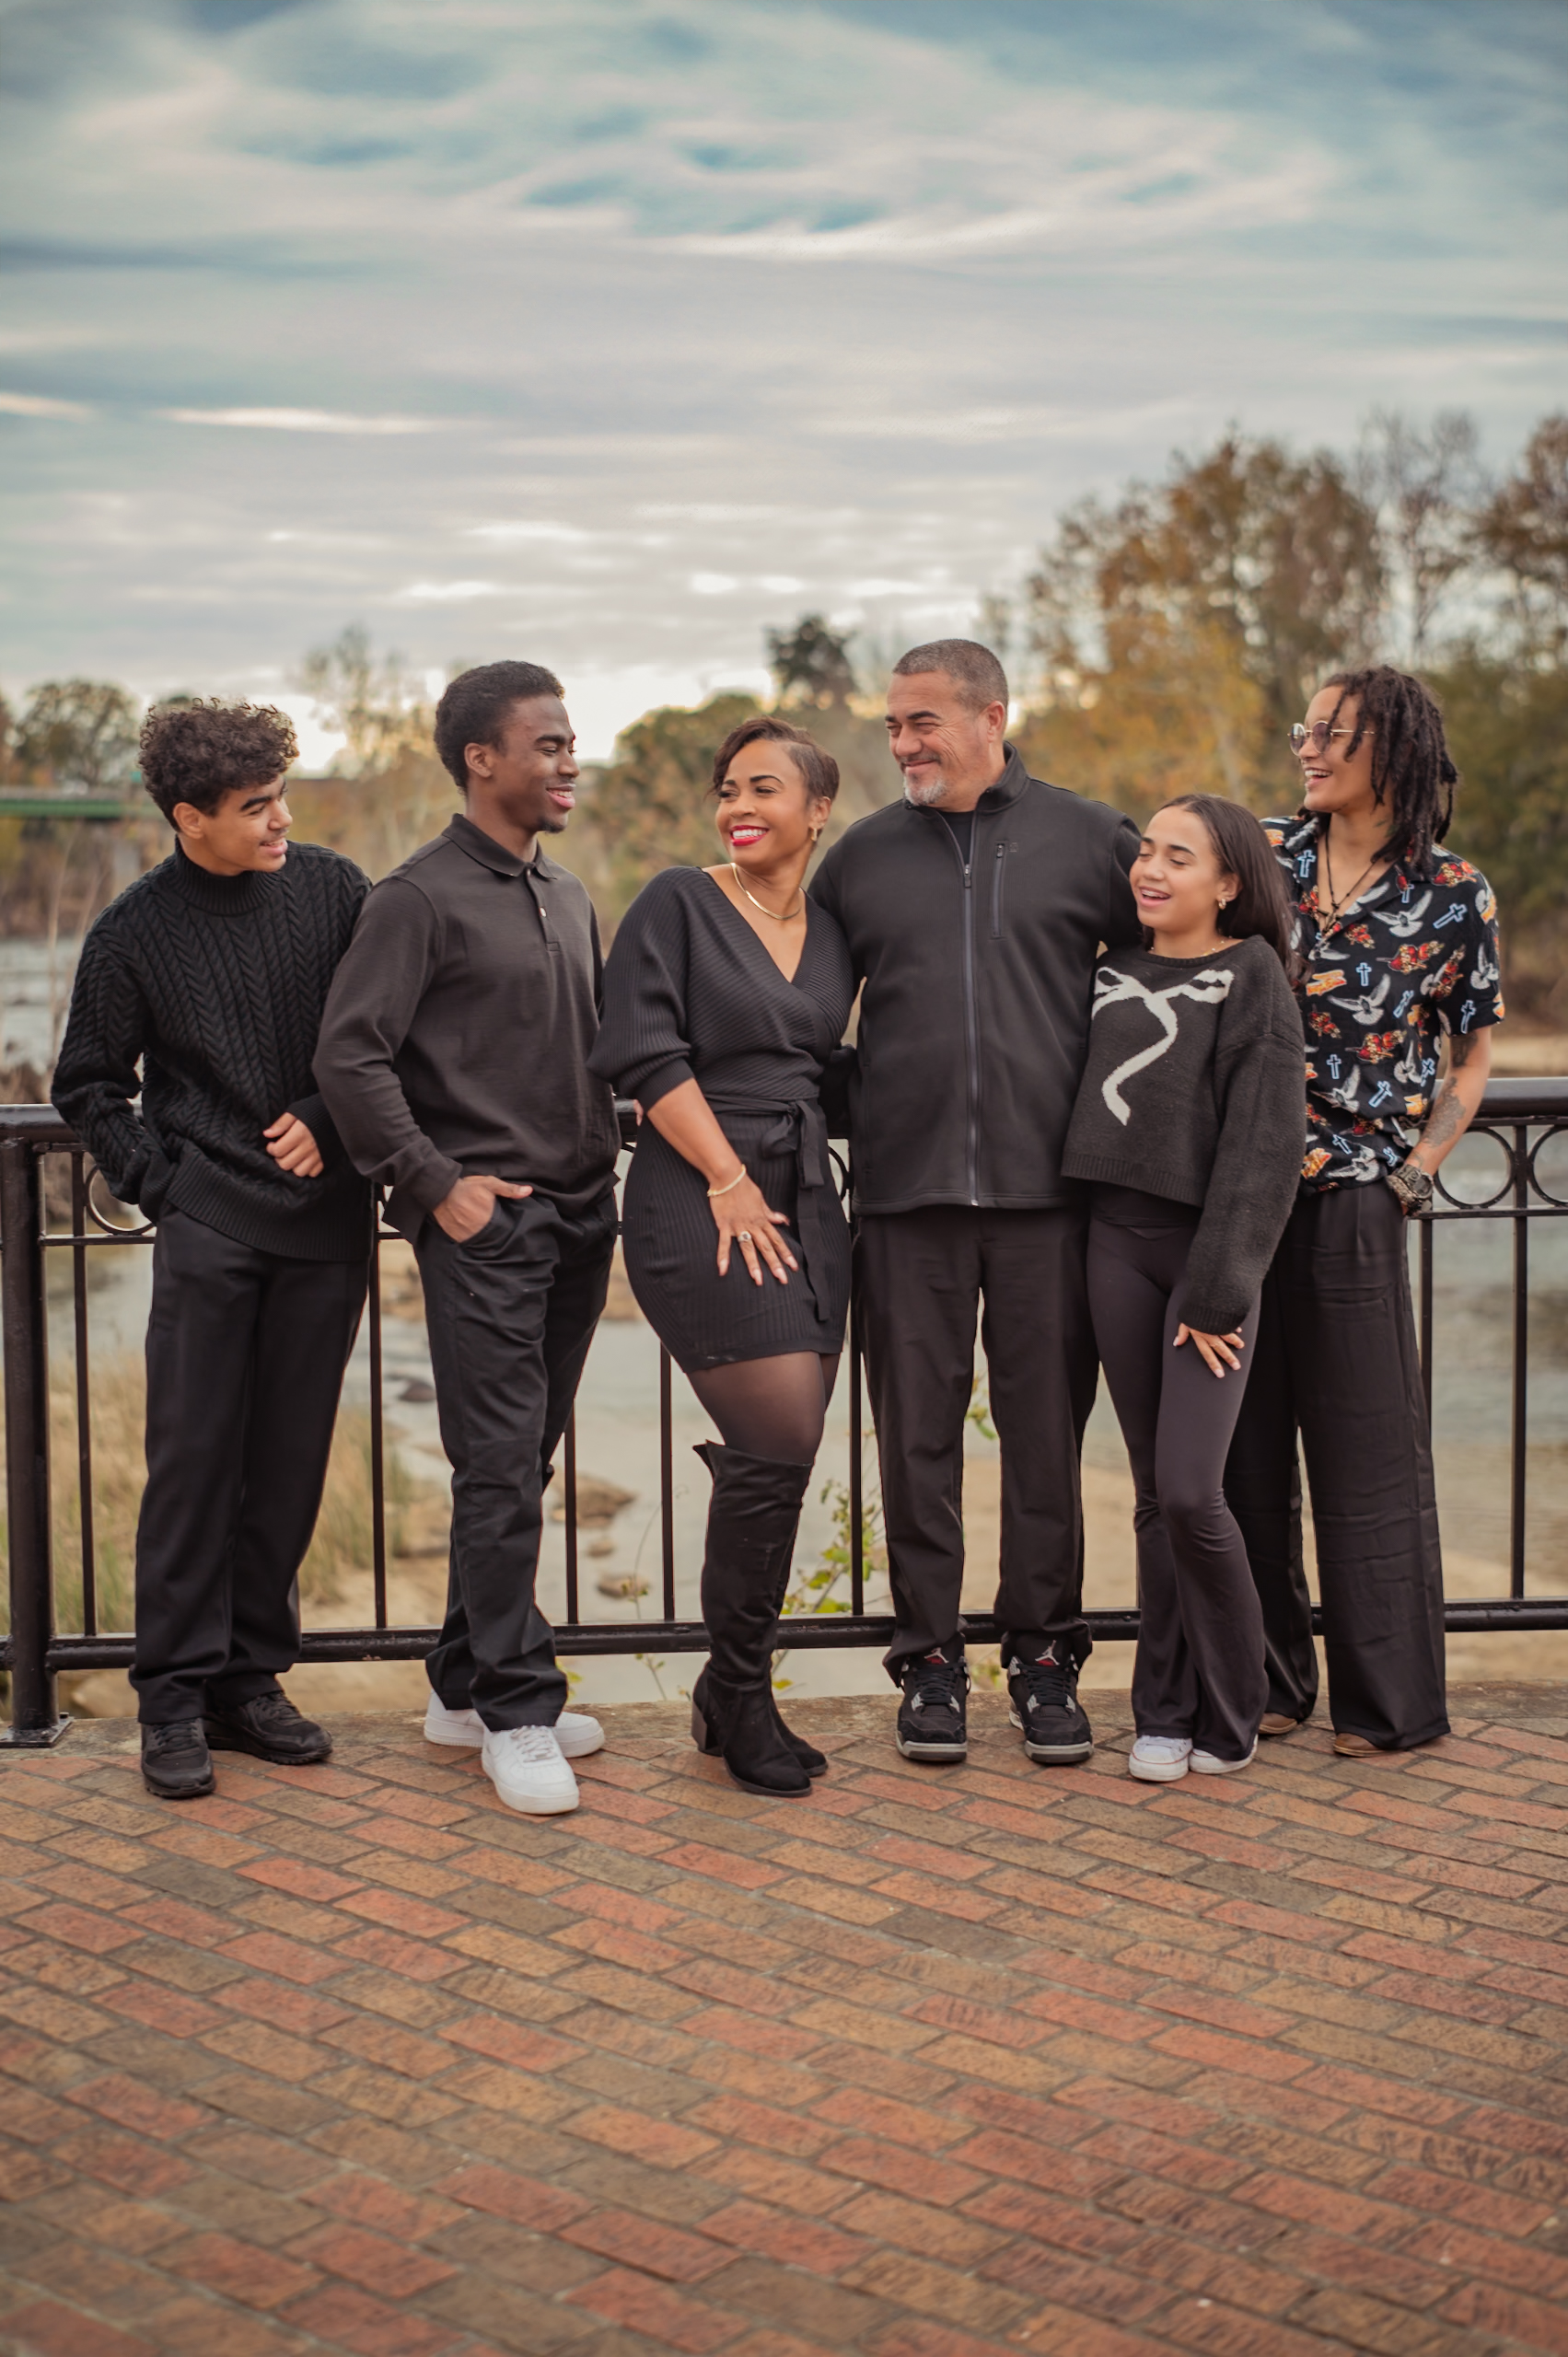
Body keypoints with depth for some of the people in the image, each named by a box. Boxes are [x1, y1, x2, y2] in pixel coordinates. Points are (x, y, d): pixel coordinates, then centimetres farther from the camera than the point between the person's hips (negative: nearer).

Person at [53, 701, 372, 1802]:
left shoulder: (334, 888, 2)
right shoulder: (136, 931, -2)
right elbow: (87, 1086, 8)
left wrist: (334, 1121, -1)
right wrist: (160, 1182, -1)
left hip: (327, 1221, 2)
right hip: (210, 1225, -2)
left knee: (291, 1462, 7)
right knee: (194, 1458, -3)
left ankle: (252, 1678, 18)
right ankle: (175, 1696, 7)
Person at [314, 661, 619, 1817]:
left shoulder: (569, 897, 17)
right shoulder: (421, 897, -7)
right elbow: (350, 1055, -12)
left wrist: (606, 1160, 13)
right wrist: (434, 1183, -13)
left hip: (579, 1213, 7)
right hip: (485, 1220, -7)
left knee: (526, 1461, 11)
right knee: (501, 1468, -7)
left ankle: (468, 1683, 21)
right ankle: (517, 1710, 0)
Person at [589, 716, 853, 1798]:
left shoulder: (832, 934, 14)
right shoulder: (677, 904, -2)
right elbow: (653, 1057, -9)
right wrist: (729, 1180, -12)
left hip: (804, 1204, 6)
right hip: (701, 1204, -6)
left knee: (776, 1458, 5)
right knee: (780, 1446, -13)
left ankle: (731, 1695, 19)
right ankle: (740, 1699, 3)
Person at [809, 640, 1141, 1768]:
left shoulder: (1087, 838, 6)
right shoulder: (863, 855, 11)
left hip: (1048, 1180, -1)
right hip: (907, 1188, 1)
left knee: (1046, 1428, 4)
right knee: (918, 1430, 4)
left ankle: (1045, 1655, 16)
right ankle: (931, 1658, 14)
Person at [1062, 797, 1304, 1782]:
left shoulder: (1252, 975, -4)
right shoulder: (1117, 969, 12)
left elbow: (1264, 1147, -10)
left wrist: (1218, 1292, -14)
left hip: (1211, 1249, -5)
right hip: (1118, 1242, 5)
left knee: (1191, 1492, -10)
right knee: (1153, 1495, 8)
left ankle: (1231, 1718, 8)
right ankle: (1166, 1712, 17)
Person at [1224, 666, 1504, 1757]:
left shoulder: (1456, 896, -1)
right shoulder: (1260, 852, 5)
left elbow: (1473, 1056, 8)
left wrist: (1416, 1173, 0)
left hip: (1354, 1200, -3)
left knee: (1367, 1449, 3)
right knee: (1245, 1442, 8)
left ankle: (1391, 1699, 15)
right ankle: (1265, 1679, 21)